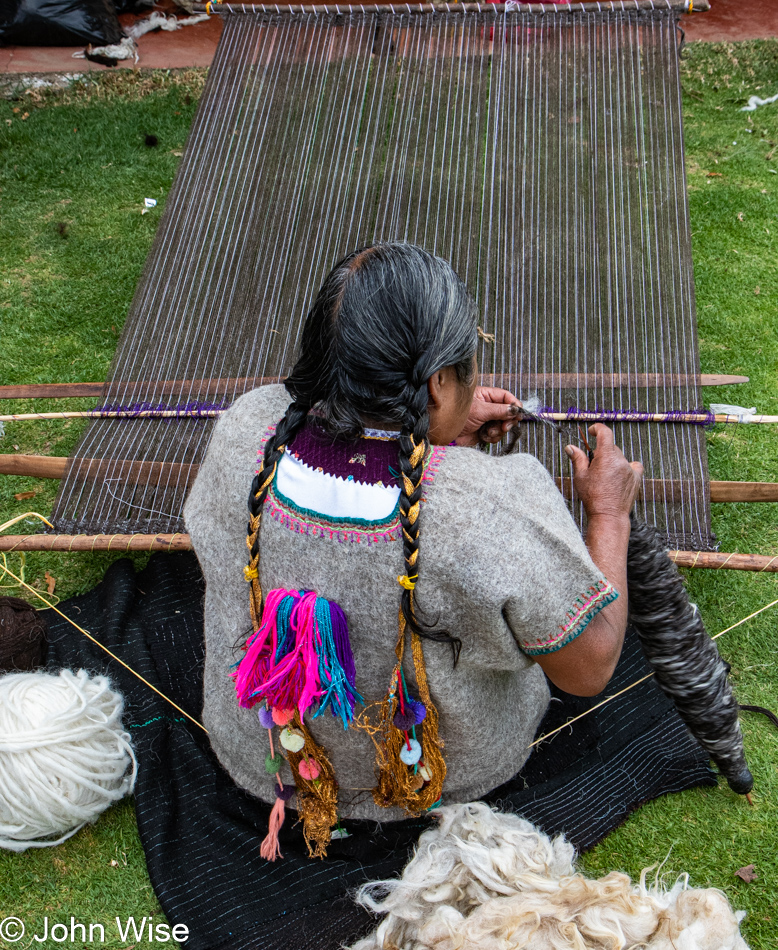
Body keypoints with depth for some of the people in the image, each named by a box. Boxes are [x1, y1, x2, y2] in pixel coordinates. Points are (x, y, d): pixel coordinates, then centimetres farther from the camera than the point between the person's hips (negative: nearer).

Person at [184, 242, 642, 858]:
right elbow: (591, 669, -20)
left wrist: (446, 430, 4)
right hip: (449, 775, -2)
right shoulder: (497, 510, -38)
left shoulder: (244, 430, -25)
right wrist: (609, 512, -8)